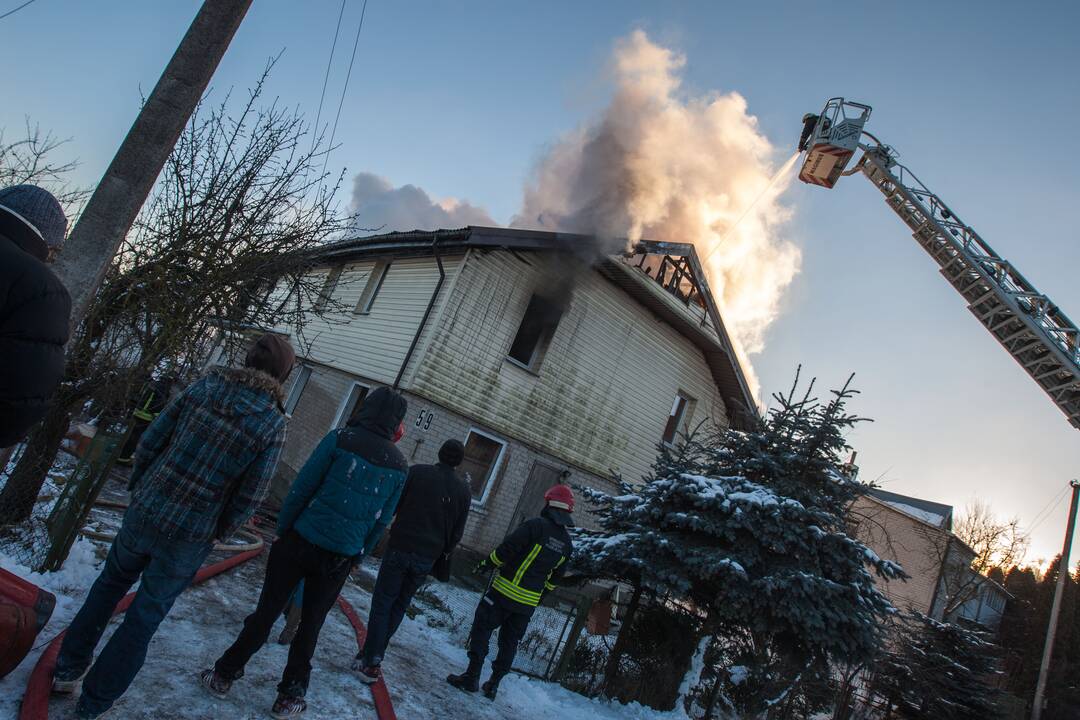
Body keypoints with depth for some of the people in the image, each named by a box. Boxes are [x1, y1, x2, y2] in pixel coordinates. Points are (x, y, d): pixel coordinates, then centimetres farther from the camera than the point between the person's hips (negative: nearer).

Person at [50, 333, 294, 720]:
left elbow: (150, 441, -1)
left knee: (111, 584, 29)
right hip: (189, 537, -3)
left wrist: (139, 486, 15)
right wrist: (220, 531, 5)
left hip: (144, 512, 3)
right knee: (145, 616, 15)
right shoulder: (273, 422, -14)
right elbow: (250, 495, -12)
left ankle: (69, 668, 42)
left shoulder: (204, 386, -6)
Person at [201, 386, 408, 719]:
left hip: (300, 542, -2)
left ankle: (224, 676, 29)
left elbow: (301, 489, -10)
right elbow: (381, 521, 4)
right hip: (339, 559, 2)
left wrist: (282, 529, 2)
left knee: (266, 611, 15)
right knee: (311, 624, 17)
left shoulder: (340, 439, -11)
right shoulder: (398, 465, -2)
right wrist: (356, 557, 14)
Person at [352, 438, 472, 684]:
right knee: (399, 606, 16)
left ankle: (370, 660, 1)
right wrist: (442, 553, 20)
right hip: (426, 559, 3)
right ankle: (373, 656, 20)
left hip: (400, 549, -3)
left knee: (382, 604, 5)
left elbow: (392, 504, -5)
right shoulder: (464, 492, 2)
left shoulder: (417, 472, -7)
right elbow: (457, 533, 6)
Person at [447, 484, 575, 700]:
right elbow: (556, 578, 13)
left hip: (505, 591, -5)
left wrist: (485, 564, -3)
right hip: (529, 602, 6)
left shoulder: (535, 525, -14)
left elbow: (506, 549, -17)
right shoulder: (567, 543, 5)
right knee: (509, 642, 16)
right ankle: (493, 684, 20)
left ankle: (472, 677, 4)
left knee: (481, 630, 5)